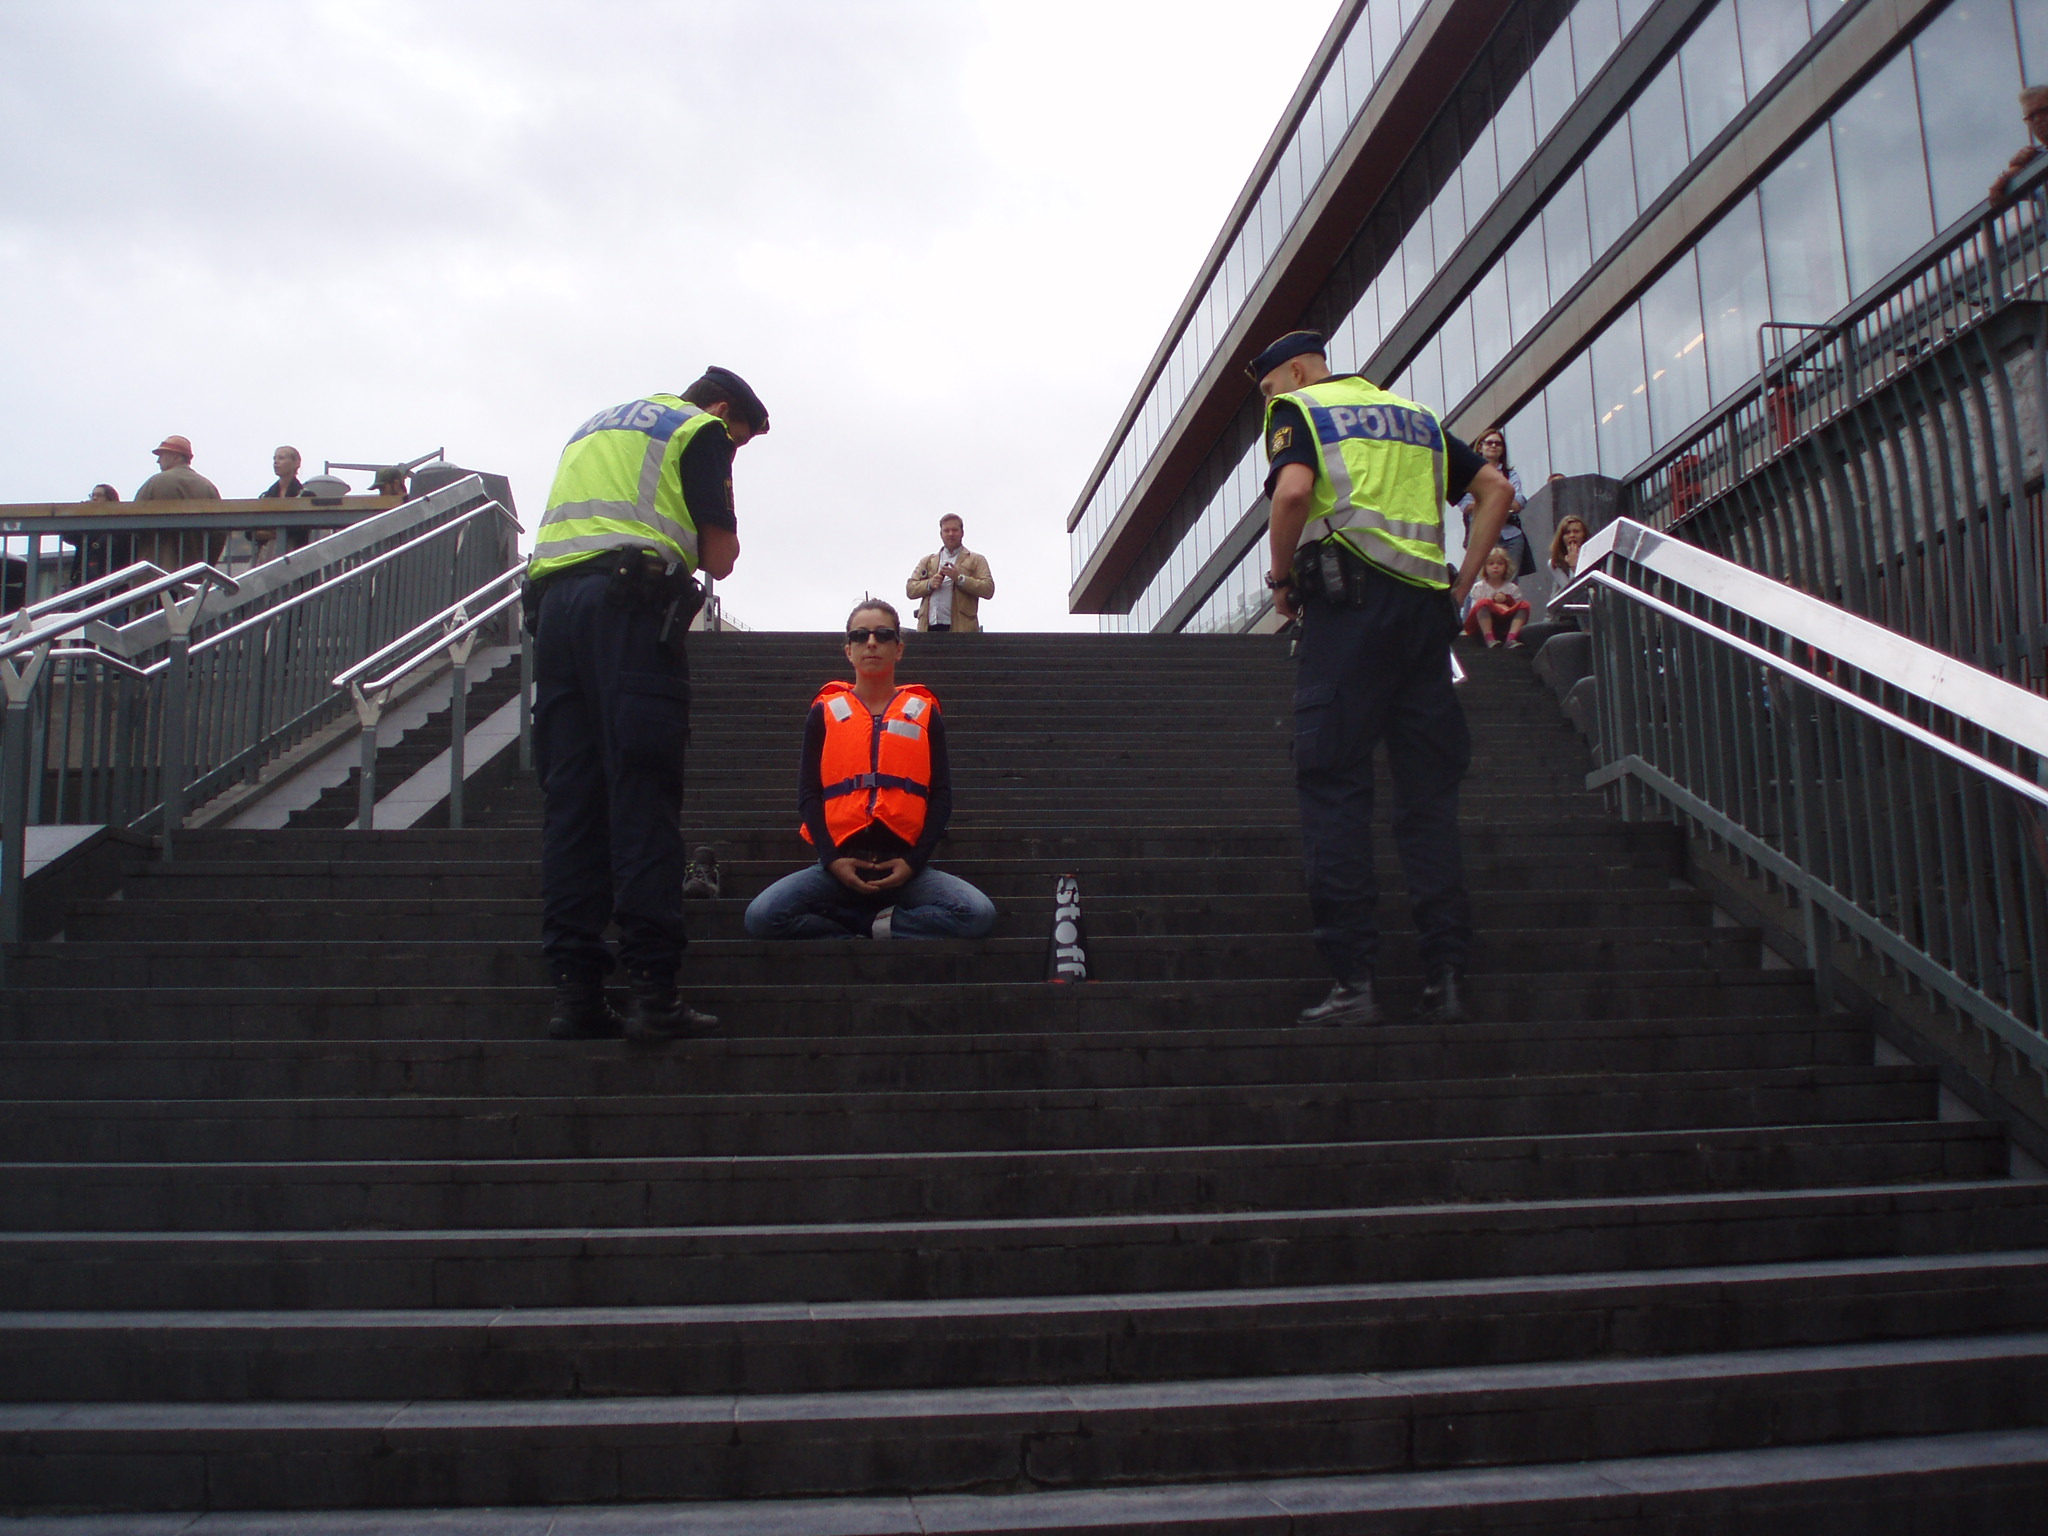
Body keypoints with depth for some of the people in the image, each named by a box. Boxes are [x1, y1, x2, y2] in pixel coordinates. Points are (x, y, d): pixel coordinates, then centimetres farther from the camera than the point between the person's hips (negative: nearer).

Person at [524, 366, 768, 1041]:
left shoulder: (593, 426, 33)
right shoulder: (701, 430, 11)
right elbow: (720, 556, 3)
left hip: (553, 599, 7)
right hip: (631, 603, -6)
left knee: (569, 799, 2)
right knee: (643, 800, -10)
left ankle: (574, 992, -2)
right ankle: (654, 994, -14)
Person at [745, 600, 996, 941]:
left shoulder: (924, 713, 12)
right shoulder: (825, 712, 12)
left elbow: (941, 795, 8)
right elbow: (808, 794, 8)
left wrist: (913, 861, -6)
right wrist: (832, 859, -7)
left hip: (904, 867, 0)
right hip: (840, 865, 0)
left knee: (978, 913, -29)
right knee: (762, 917, -28)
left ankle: (862, 928, -13)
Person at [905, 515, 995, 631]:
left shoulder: (976, 560, 14)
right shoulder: (927, 561, 24)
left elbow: (988, 589, 1)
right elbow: (910, 590, 16)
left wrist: (959, 578, -10)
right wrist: (930, 584, -5)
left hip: (961, 627, -2)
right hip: (929, 626, 3)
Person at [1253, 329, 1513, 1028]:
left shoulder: (1299, 411, 8)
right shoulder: (1416, 416, 26)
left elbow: (1293, 491, -12)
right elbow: (1496, 488, 20)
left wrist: (1281, 579, 1)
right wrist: (1462, 583, 17)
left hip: (1349, 600, -5)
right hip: (1426, 606, 6)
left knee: (1333, 785, -5)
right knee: (1428, 792, 5)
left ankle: (1353, 981, -10)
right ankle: (1446, 977, 1)